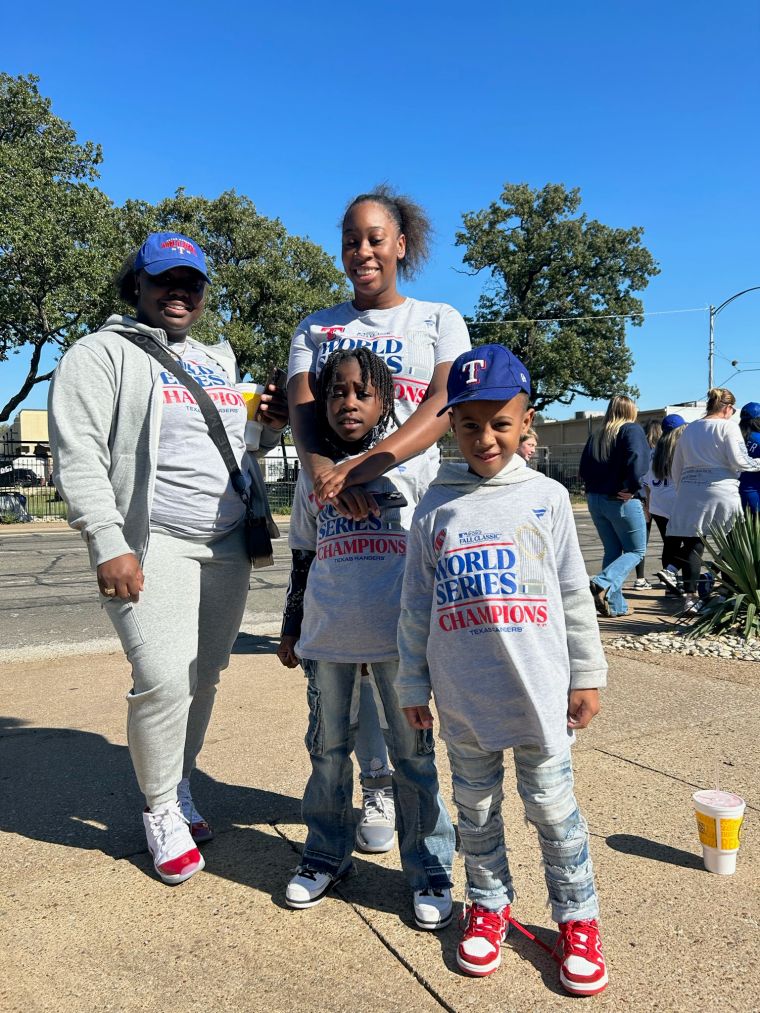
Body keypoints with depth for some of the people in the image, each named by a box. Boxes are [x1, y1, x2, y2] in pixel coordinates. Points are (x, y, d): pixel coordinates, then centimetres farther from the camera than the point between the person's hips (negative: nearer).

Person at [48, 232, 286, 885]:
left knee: (204, 677, 10)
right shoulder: (103, 354, -1)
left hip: (230, 548, 6)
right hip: (152, 546, -6)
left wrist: (271, 426, 6)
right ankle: (160, 811, 11)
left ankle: (179, 787, 29)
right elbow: (78, 456, -10)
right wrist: (108, 545, -19)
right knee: (165, 680, -12)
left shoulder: (219, 361, 20)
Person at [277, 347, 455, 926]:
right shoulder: (313, 472, 10)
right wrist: (291, 629, 17)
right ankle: (327, 855, 33)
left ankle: (431, 871, 21)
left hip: (398, 634, -3)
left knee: (412, 753, 7)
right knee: (328, 749, 14)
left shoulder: (407, 461, 0)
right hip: (326, 637, 3)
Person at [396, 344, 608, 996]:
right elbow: (417, 606, 5)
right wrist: (412, 684, 7)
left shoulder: (547, 497, -2)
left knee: (553, 804, 10)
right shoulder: (435, 508, 0)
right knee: (476, 807, 16)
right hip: (463, 697, 2)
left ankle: (578, 916, 30)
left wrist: (587, 676, 3)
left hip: (539, 691, -1)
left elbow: (575, 597, 2)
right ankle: (489, 904, 37)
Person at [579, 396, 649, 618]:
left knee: (612, 551, 14)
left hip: (595, 500, 6)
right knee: (636, 551, 6)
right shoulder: (632, 430, -6)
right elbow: (636, 458, -23)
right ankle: (604, 583, -17)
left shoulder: (596, 436, 12)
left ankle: (615, 605, 13)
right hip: (622, 501, -6)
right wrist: (633, 487, -16)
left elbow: (584, 469, 9)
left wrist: (596, 486, 10)